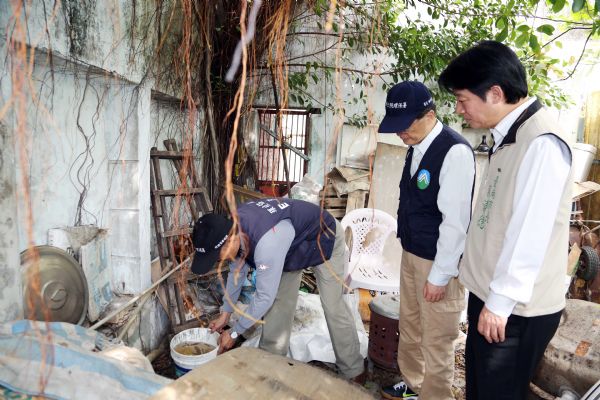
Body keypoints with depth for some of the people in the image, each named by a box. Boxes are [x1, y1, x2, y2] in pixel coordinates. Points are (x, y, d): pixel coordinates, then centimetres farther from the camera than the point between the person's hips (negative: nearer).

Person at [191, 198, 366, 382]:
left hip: (324, 239, -7)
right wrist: (225, 313, 2)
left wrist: (234, 333, -20)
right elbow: (237, 271, -3)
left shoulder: (266, 243, -45)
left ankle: (354, 371, 12)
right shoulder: (233, 226, -20)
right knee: (279, 301, 3)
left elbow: (265, 296, -33)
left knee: (333, 306, -4)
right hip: (294, 243, 7)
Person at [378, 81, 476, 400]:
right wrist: (407, 247, 13)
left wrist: (440, 275, -18)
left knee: (436, 339, 8)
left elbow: (456, 220, -22)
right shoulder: (417, 146, 5)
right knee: (409, 326, 22)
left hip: (438, 262, -8)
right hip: (411, 253, 9)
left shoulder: (455, 151, -21)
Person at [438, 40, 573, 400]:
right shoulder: (510, 134, 8)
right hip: (492, 292, 8)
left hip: (517, 307, -8)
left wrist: (500, 302, -18)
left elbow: (530, 233, -23)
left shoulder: (541, 142, -21)